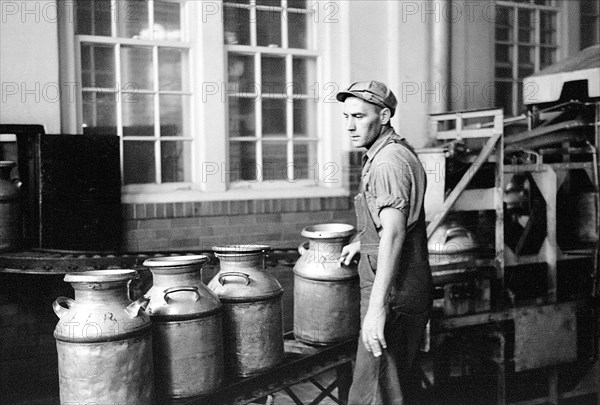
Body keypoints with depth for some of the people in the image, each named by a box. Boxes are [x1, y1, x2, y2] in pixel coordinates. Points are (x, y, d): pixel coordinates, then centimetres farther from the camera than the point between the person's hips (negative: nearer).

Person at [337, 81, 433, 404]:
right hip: (411, 292, 11)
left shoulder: (388, 162, -19)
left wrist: (377, 307, -32)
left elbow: (394, 235, -28)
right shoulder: (398, 152, 15)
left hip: (393, 292, -11)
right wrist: (361, 241, 32)